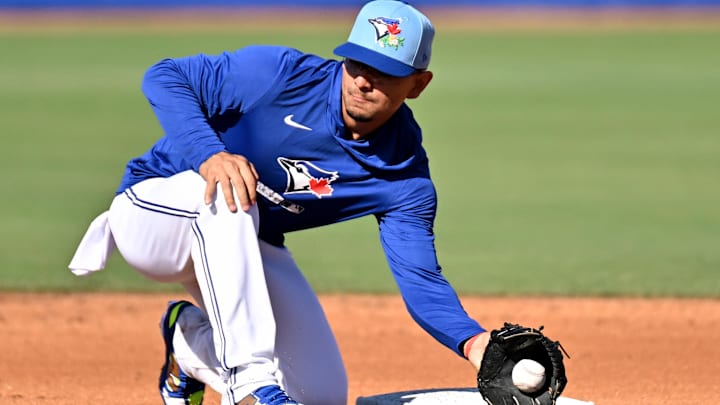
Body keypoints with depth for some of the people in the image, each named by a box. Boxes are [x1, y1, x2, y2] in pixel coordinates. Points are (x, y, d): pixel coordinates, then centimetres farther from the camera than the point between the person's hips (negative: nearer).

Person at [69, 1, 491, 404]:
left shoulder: (404, 174, -13)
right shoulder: (281, 74, -23)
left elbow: (420, 279, -18)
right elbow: (164, 77, -22)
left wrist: (471, 341, -38)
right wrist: (208, 153, -39)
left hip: (245, 247, 5)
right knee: (227, 197, -39)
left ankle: (191, 341, 20)